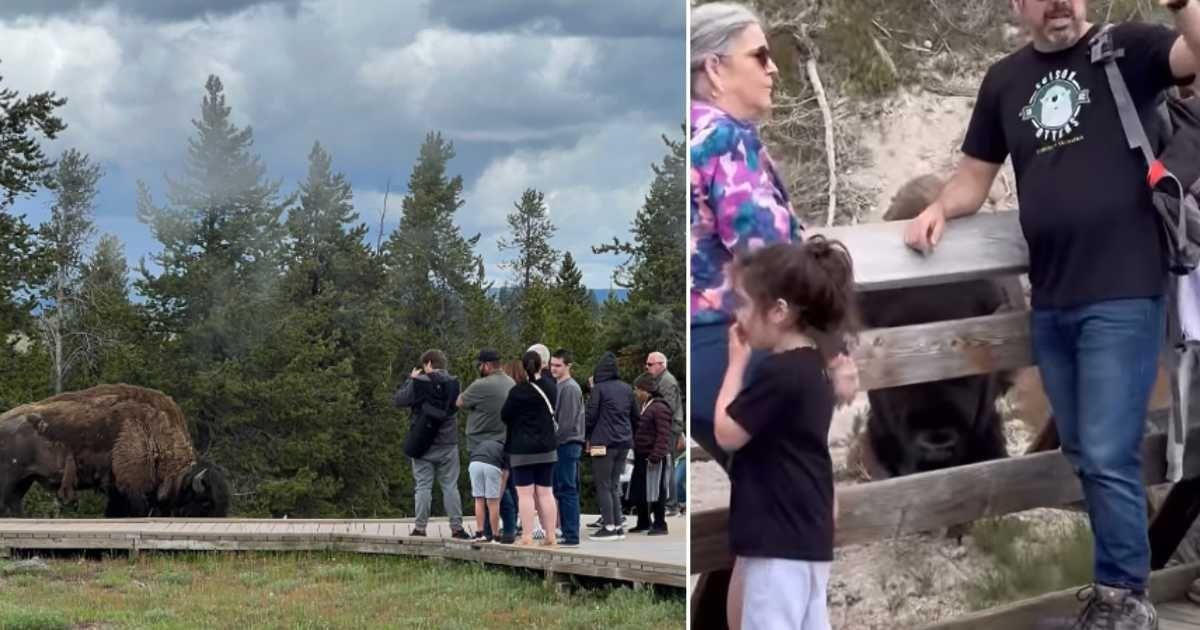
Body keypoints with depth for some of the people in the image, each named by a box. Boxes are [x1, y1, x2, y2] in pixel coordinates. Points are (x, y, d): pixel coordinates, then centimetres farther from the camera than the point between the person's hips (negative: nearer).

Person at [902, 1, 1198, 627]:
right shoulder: (1004, 80, 11)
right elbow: (975, 173, 17)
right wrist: (940, 208, -1)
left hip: (1121, 295, -6)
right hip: (1049, 301, 6)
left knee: (1109, 457, -4)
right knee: (1083, 457, 15)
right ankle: (1123, 580, 29)